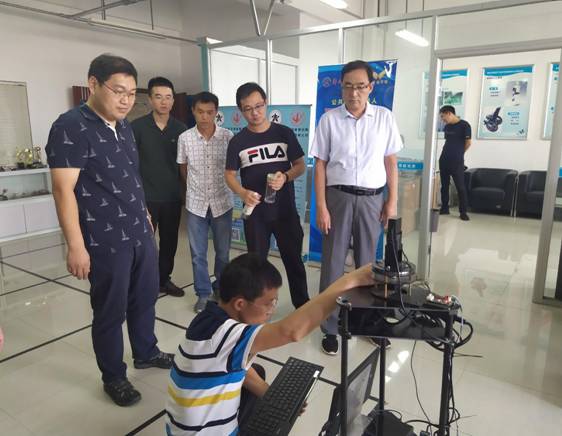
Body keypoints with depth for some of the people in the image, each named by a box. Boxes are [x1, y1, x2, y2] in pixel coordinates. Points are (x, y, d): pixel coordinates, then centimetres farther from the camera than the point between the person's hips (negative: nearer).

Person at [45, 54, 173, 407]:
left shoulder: (124, 126, 9)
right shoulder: (71, 127, -15)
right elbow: (64, 190, -19)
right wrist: (76, 245, -21)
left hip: (141, 232, 8)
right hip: (106, 241, -8)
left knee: (145, 296, 20)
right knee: (111, 310, 7)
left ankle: (146, 352, 42)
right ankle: (114, 377, 27)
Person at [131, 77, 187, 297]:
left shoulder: (180, 129, 2)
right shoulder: (137, 127, -5)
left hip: (173, 197, 3)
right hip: (146, 197, -3)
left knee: (170, 241, 13)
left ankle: (164, 279, 30)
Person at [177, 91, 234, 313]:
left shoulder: (228, 136, -7)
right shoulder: (185, 138, -5)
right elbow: (183, 170, 8)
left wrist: (221, 184, 8)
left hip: (222, 202, 0)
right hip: (195, 203, 0)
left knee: (223, 251, 12)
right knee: (198, 253, 7)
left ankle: (221, 288, 34)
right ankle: (203, 293, 24)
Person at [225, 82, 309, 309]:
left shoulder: (284, 133, -2)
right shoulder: (237, 141, -2)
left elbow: (301, 165, 1)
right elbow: (229, 174, 1)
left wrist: (285, 177, -20)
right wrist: (242, 193, -20)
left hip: (285, 210, 0)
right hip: (255, 212, 0)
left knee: (293, 259, 12)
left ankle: (303, 304, 30)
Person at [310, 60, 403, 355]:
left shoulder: (384, 117, 3)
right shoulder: (329, 119, -2)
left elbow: (390, 162, 7)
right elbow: (320, 165, -2)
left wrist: (392, 201, 2)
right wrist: (321, 207, -7)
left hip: (372, 198, 2)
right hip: (338, 196, -1)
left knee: (368, 262, 13)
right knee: (333, 263, 4)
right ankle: (330, 328, 17)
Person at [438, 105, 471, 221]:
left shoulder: (464, 125, -7)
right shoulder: (447, 127, 12)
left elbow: (468, 143, -4)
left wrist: (458, 154, 8)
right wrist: (448, 153, 10)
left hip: (457, 161, -6)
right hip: (444, 159, 6)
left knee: (460, 187, -2)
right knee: (444, 186, 9)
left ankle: (463, 212, 4)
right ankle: (444, 208, 19)